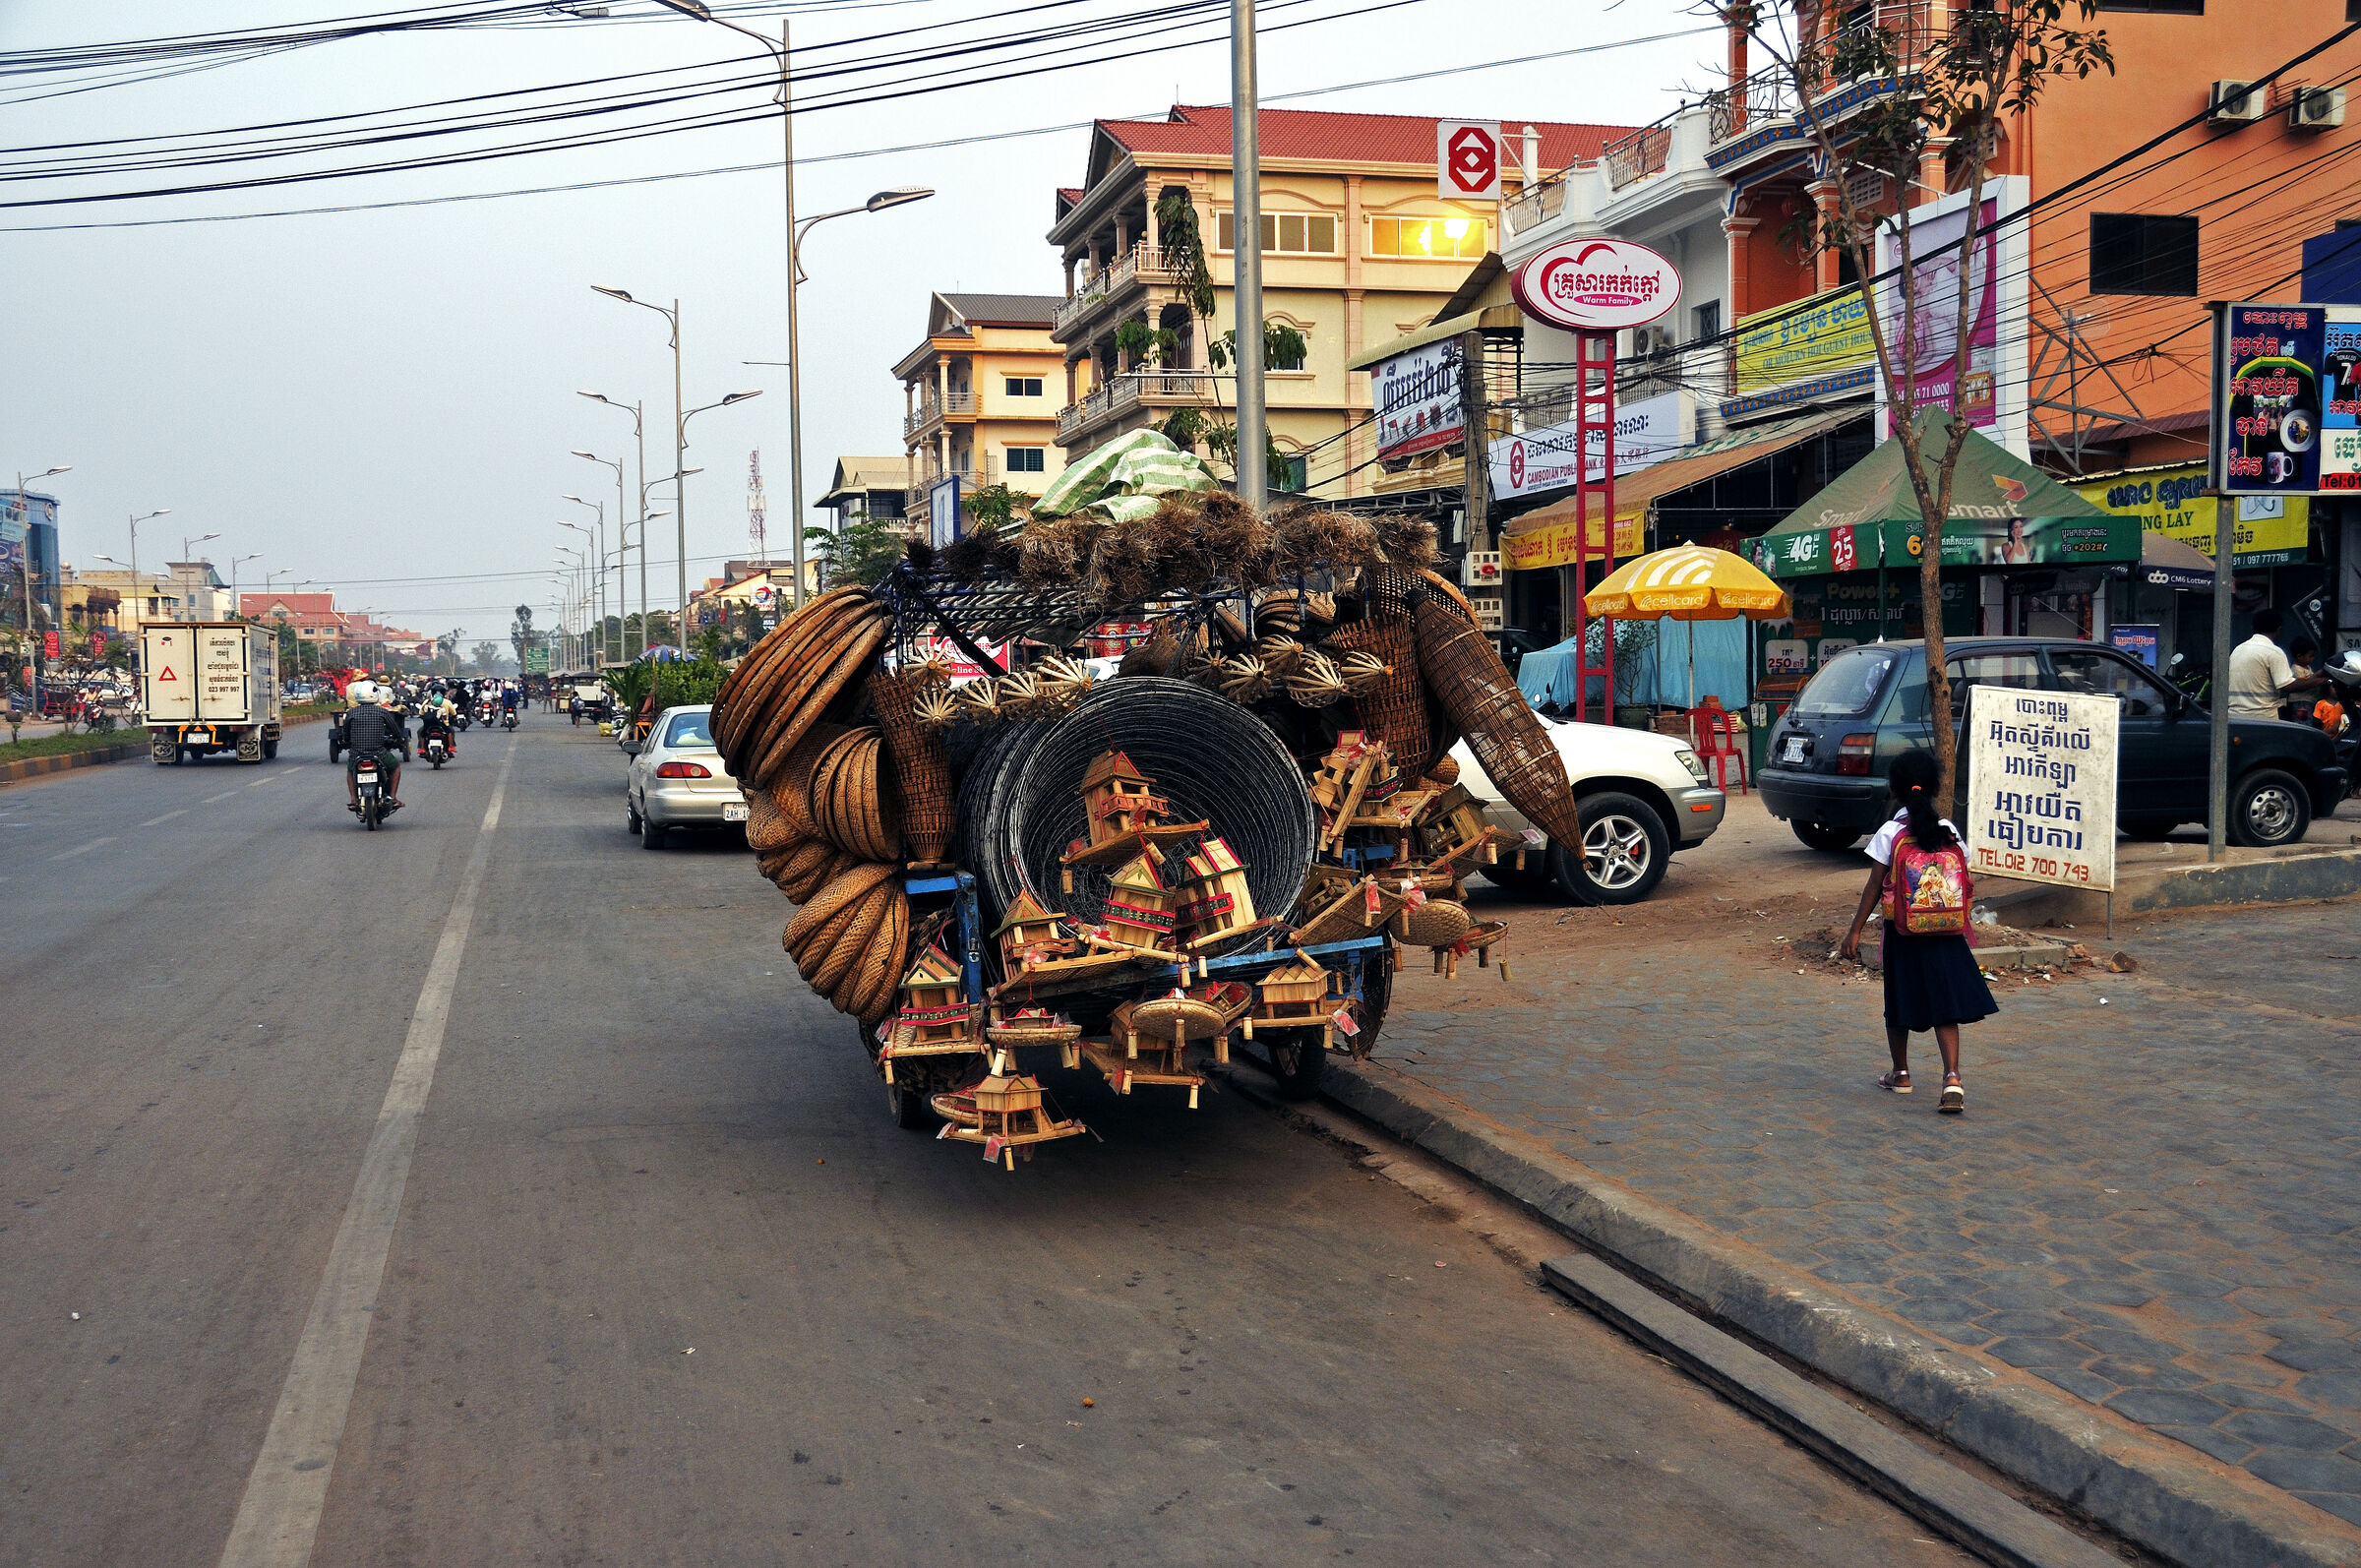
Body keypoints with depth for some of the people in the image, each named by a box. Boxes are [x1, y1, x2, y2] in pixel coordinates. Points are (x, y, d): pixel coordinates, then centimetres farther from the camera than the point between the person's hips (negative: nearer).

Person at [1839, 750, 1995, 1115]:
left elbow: (1875, 887, -7)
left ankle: (1901, 1073, 28)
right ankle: (1952, 1076, -16)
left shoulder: (1890, 833, -8)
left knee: (1899, 1003, 14)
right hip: (1946, 934, 2)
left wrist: (1855, 931, -2)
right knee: (1945, 1005, 1)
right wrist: (1959, 921, 19)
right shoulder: (1949, 831, 1)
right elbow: (1963, 885, 4)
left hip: (1902, 932, -2)